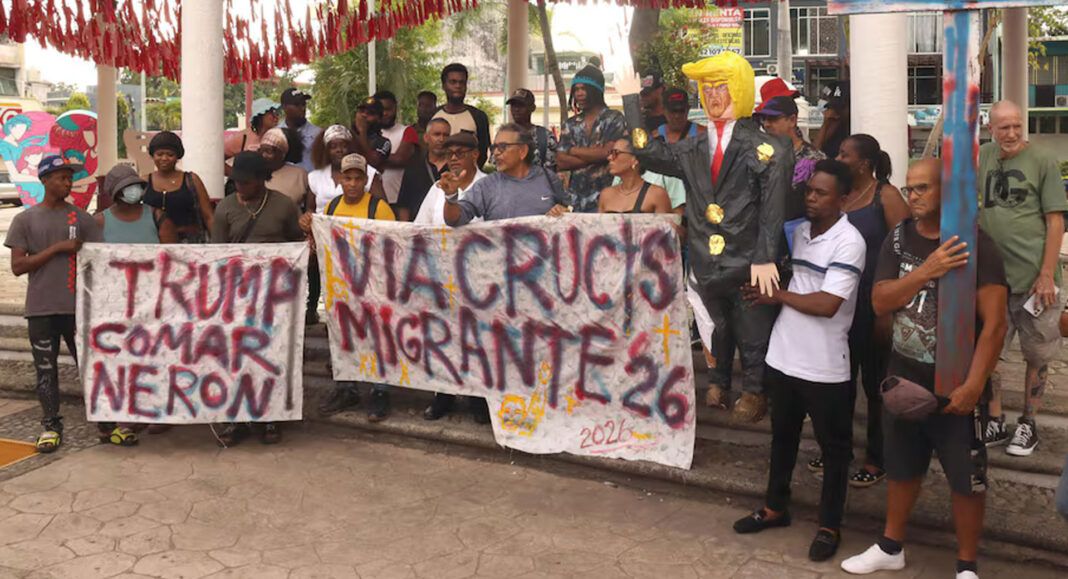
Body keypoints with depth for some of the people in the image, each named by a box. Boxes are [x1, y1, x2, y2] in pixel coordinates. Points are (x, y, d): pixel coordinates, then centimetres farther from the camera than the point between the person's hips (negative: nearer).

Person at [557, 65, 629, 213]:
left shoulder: (614, 119, 2)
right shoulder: (571, 124, 14)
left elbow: (608, 153, -12)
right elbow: (561, 162, 4)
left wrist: (573, 151, 1)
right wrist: (593, 157, -8)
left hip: (603, 198, -4)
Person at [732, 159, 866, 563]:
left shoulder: (849, 243, -16)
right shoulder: (797, 231, 5)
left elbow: (826, 304, -23)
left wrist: (776, 295, -12)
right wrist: (764, 291, -2)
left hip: (825, 367, -7)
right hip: (783, 356, 7)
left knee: (833, 447, 10)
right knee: (782, 436, 21)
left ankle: (830, 526, 23)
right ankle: (775, 508, 37)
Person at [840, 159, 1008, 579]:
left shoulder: (976, 245, -13)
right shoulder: (899, 239, 2)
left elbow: (994, 324, -16)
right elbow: (880, 302, -8)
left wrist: (974, 384, -23)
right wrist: (929, 270, -21)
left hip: (955, 382, -4)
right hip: (904, 375, 4)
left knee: (967, 477, 4)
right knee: (901, 466, 18)